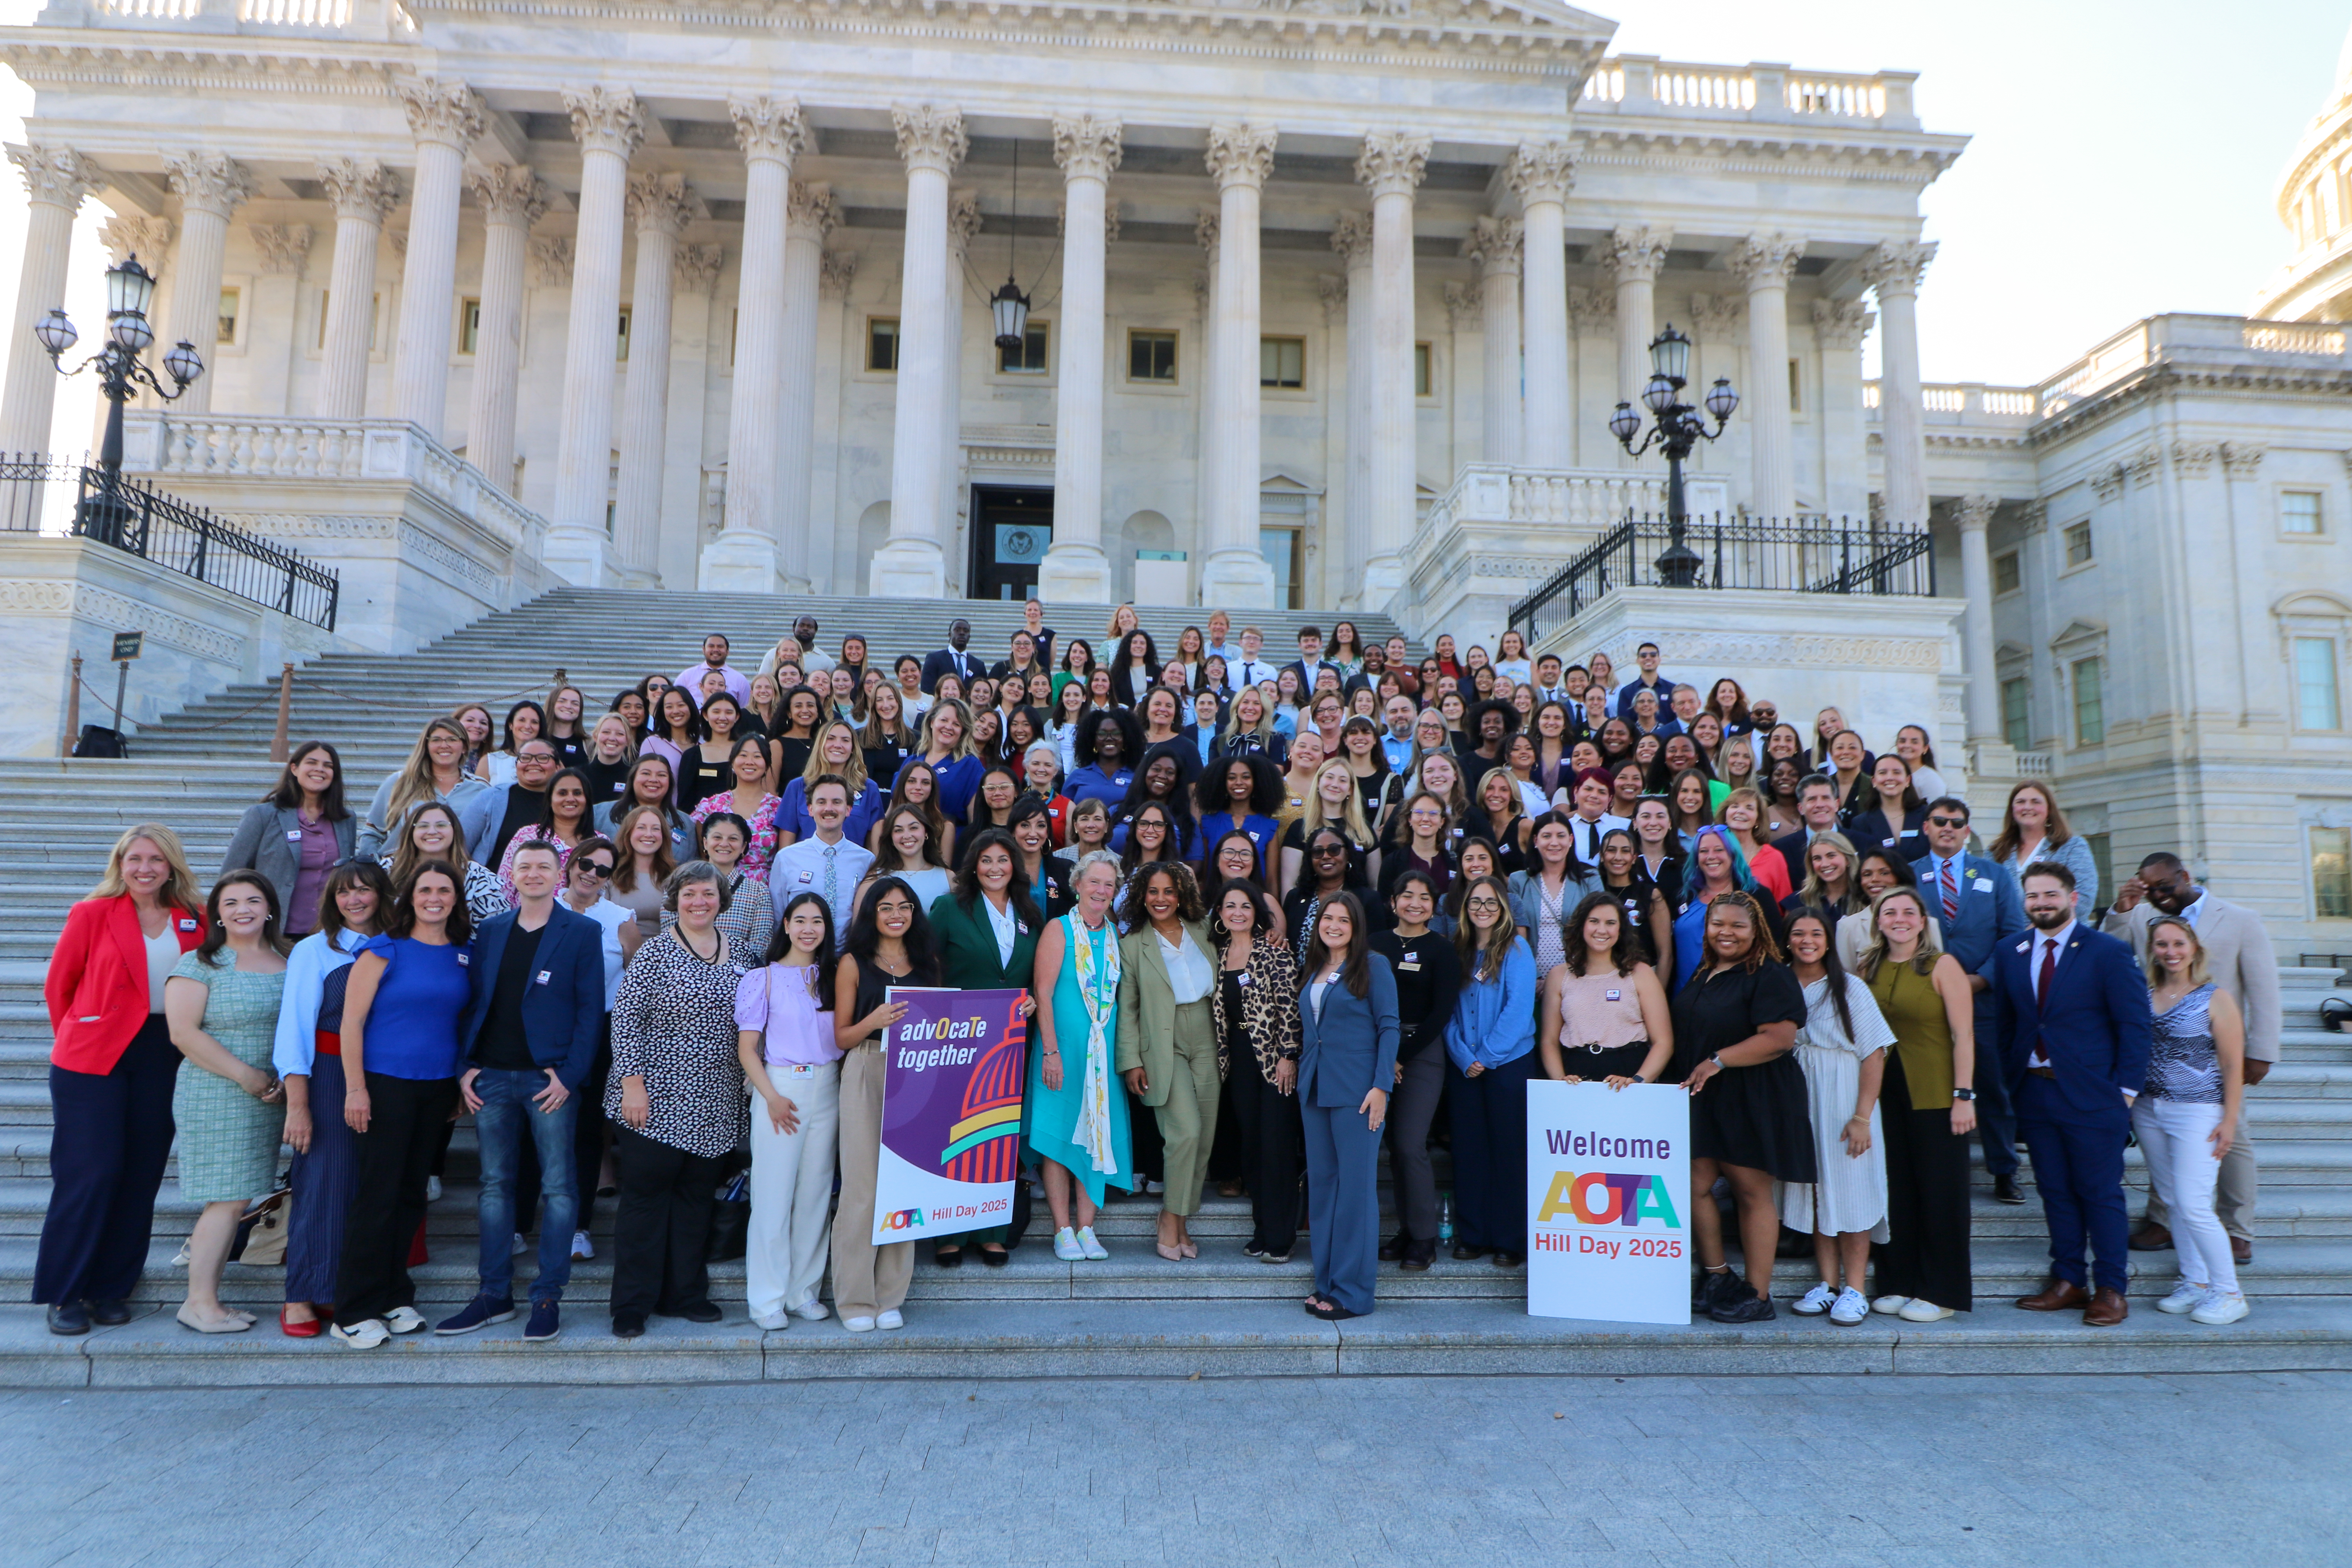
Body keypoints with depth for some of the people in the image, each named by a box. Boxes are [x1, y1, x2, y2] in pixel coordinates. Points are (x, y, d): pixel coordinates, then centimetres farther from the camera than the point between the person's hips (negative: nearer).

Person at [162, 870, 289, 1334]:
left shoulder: (288, 963, 11)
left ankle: (208, 1298, 17)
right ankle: (199, 1303, 5)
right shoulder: (199, 964, -4)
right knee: (228, 1200, -6)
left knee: (238, 1200, 8)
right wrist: (247, 1076, -14)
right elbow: (183, 1033, -12)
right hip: (218, 1099, -5)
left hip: (270, 1100, 5)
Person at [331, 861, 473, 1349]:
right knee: (377, 1195, -2)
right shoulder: (383, 950, -6)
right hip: (386, 1084, -4)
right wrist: (355, 1088, -12)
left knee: (412, 1193, 12)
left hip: (439, 1086, 4)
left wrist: (464, 1080, 7)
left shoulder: (465, 954, 7)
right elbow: (351, 1021, -8)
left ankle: (395, 1298, 23)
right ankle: (357, 1312, 9)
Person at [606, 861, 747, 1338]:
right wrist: (632, 1082, -15)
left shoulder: (737, 955, 9)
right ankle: (632, 1305, 11)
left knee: (696, 1196, 10)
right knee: (645, 1196, 1)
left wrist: (748, 1081, 14)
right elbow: (625, 1019, -9)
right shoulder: (655, 953, -6)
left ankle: (685, 1294, 22)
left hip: (713, 1103, 5)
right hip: (657, 1100, -5)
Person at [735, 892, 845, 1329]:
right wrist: (772, 1097, -13)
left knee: (816, 1193, 7)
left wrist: (846, 1094, 0)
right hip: (780, 1086, -4)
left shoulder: (832, 978, 12)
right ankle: (768, 1298, 9)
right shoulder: (763, 978, 0)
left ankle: (804, 1292, 18)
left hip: (827, 1091, 4)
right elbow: (746, 1048, -3)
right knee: (773, 1194, -1)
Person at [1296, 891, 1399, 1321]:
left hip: (1356, 1089, -6)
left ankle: (1352, 1292, 4)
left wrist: (1381, 1086, -13)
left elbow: (1388, 1027, -7)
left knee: (1355, 1183, -2)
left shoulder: (1373, 966, -3)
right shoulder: (1313, 971, 15)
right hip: (1315, 1089, 6)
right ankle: (1326, 1282, 19)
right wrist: (1301, 1075, 11)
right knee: (1321, 1181, 9)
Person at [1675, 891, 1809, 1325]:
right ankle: (1716, 1277, 20)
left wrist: (1718, 1061, -21)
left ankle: (1758, 1296, 10)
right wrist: (1689, 1071, 17)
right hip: (1702, 1099, 8)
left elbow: (1780, 1038, -21)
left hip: (1753, 1101, -8)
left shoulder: (1770, 977, -10)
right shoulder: (1704, 976, 16)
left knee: (1752, 1192, 0)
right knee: (1694, 1185, 4)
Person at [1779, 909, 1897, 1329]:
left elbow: (1874, 1055, -7)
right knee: (1813, 1192, 7)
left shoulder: (1850, 989, -4)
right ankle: (1828, 1283, 16)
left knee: (1849, 1192, -1)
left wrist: (1862, 1116, -13)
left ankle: (1854, 1290, 8)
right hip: (1798, 1101, 3)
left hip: (1843, 1101, -3)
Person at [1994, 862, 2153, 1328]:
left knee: (2101, 1194, 4)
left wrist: (2126, 1089, -8)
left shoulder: (2109, 952, -5)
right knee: (2055, 1192, 11)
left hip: (2092, 1096, -4)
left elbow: (2137, 1024, -5)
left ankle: (2111, 1290, 15)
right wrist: (2012, 1080, 7)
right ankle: (2068, 1282, 21)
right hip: (2034, 1093, 4)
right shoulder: (2009, 954, 8)